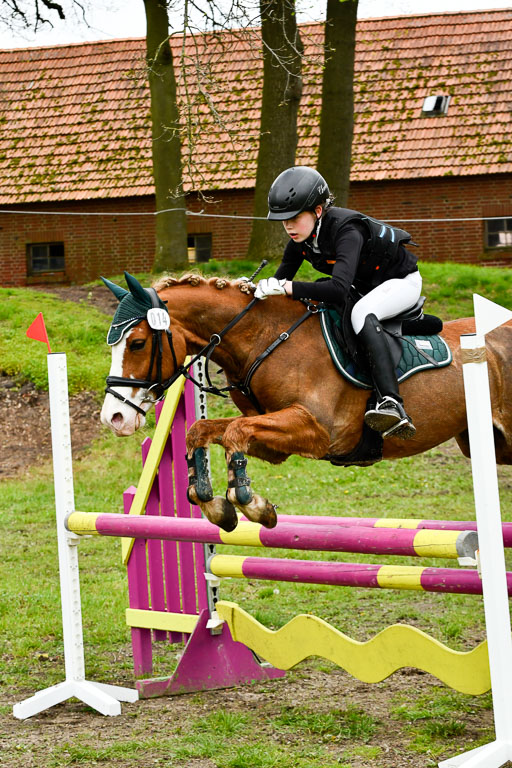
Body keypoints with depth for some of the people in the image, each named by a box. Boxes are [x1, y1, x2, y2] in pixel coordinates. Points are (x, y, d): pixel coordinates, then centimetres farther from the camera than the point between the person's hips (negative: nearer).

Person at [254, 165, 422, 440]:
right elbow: (282, 278, -1)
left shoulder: (346, 229, -36)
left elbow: (339, 290, -49)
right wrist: (255, 286, -20)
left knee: (361, 312, -37)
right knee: (301, 311, 0)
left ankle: (391, 404, -50)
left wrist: (285, 288, -49)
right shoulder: (301, 237, -12)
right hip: (363, 286, 9)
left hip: (401, 281, -9)